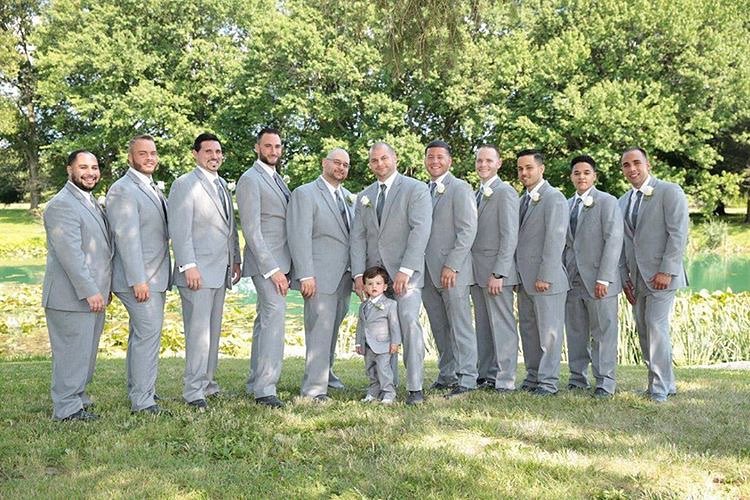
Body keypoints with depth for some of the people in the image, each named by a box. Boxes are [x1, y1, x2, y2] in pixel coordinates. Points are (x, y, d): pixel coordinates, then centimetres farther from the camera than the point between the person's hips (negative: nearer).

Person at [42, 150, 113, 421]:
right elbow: (70, 253, -22)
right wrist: (89, 291, -23)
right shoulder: (61, 205, -15)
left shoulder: (91, 202, 16)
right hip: (72, 297, -9)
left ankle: (78, 396, 29)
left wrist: (102, 288, 19)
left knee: (86, 350, 17)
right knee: (72, 352, -2)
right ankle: (67, 408, 7)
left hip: (93, 294, 9)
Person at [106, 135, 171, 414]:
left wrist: (156, 277, 17)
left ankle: (139, 390, 26)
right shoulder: (123, 190, -12)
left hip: (155, 277, 9)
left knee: (141, 335, 16)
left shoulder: (153, 189, 16)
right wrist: (138, 280, -22)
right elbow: (126, 237, -19)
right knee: (148, 335, -10)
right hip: (139, 279, -9)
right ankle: (142, 401, -4)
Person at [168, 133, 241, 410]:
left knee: (213, 329, 12)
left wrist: (235, 261, 18)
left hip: (221, 270, 8)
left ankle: (207, 382, 20)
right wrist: (189, 265, -19)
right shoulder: (185, 184, -6)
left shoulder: (222, 185, 18)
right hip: (198, 270, -8)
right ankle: (194, 391, -1)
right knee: (198, 330, -7)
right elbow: (179, 229, -13)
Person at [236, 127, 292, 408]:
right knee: (275, 316, -17)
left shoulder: (277, 179, 18)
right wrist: (273, 270, -20)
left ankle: (256, 383, 18)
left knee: (265, 321, 11)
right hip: (265, 262, -9)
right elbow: (252, 230, -15)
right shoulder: (250, 180, -9)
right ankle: (265, 389, -16)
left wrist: (282, 267, 12)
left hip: (279, 262, 9)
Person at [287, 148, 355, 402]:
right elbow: (299, 237, -13)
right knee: (319, 331, -8)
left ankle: (325, 372, 32)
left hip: (344, 276, 7)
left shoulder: (348, 197, 17)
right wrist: (305, 275, -19)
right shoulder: (304, 194, -5)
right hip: (319, 276, -7)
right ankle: (314, 389, -4)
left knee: (333, 328, 17)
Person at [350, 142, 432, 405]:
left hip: (406, 271, -5)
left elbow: (420, 230, -10)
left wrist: (405, 270, -18)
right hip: (374, 272, 5)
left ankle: (415, 388, -13)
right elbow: (358, 236, 11)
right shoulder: (364, 196, 17)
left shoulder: (416, 189, 0)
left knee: (408, 318, -19)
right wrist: (358, 274, -1)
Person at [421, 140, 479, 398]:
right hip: (427, 271, 7)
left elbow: (467, 231, -12)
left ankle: (466, 379, 0)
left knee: (460, 327, -4)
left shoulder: (460, 189, -5)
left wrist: (451, 265, -17)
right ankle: (447, 375, 18)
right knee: (439, 328, 11)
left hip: (451, 271, -7)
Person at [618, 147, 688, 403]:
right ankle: (666, 382, 19)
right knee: (644, 331, 8)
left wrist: (666, 271, -17)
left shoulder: (669, 191, -4)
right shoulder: (623, 202, 16)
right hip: (637, 277, 7)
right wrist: (625, 277, 9)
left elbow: (678, 233, -11)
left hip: (661, 275, -7)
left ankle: (660, 387, -2)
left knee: (656, 326, -12)